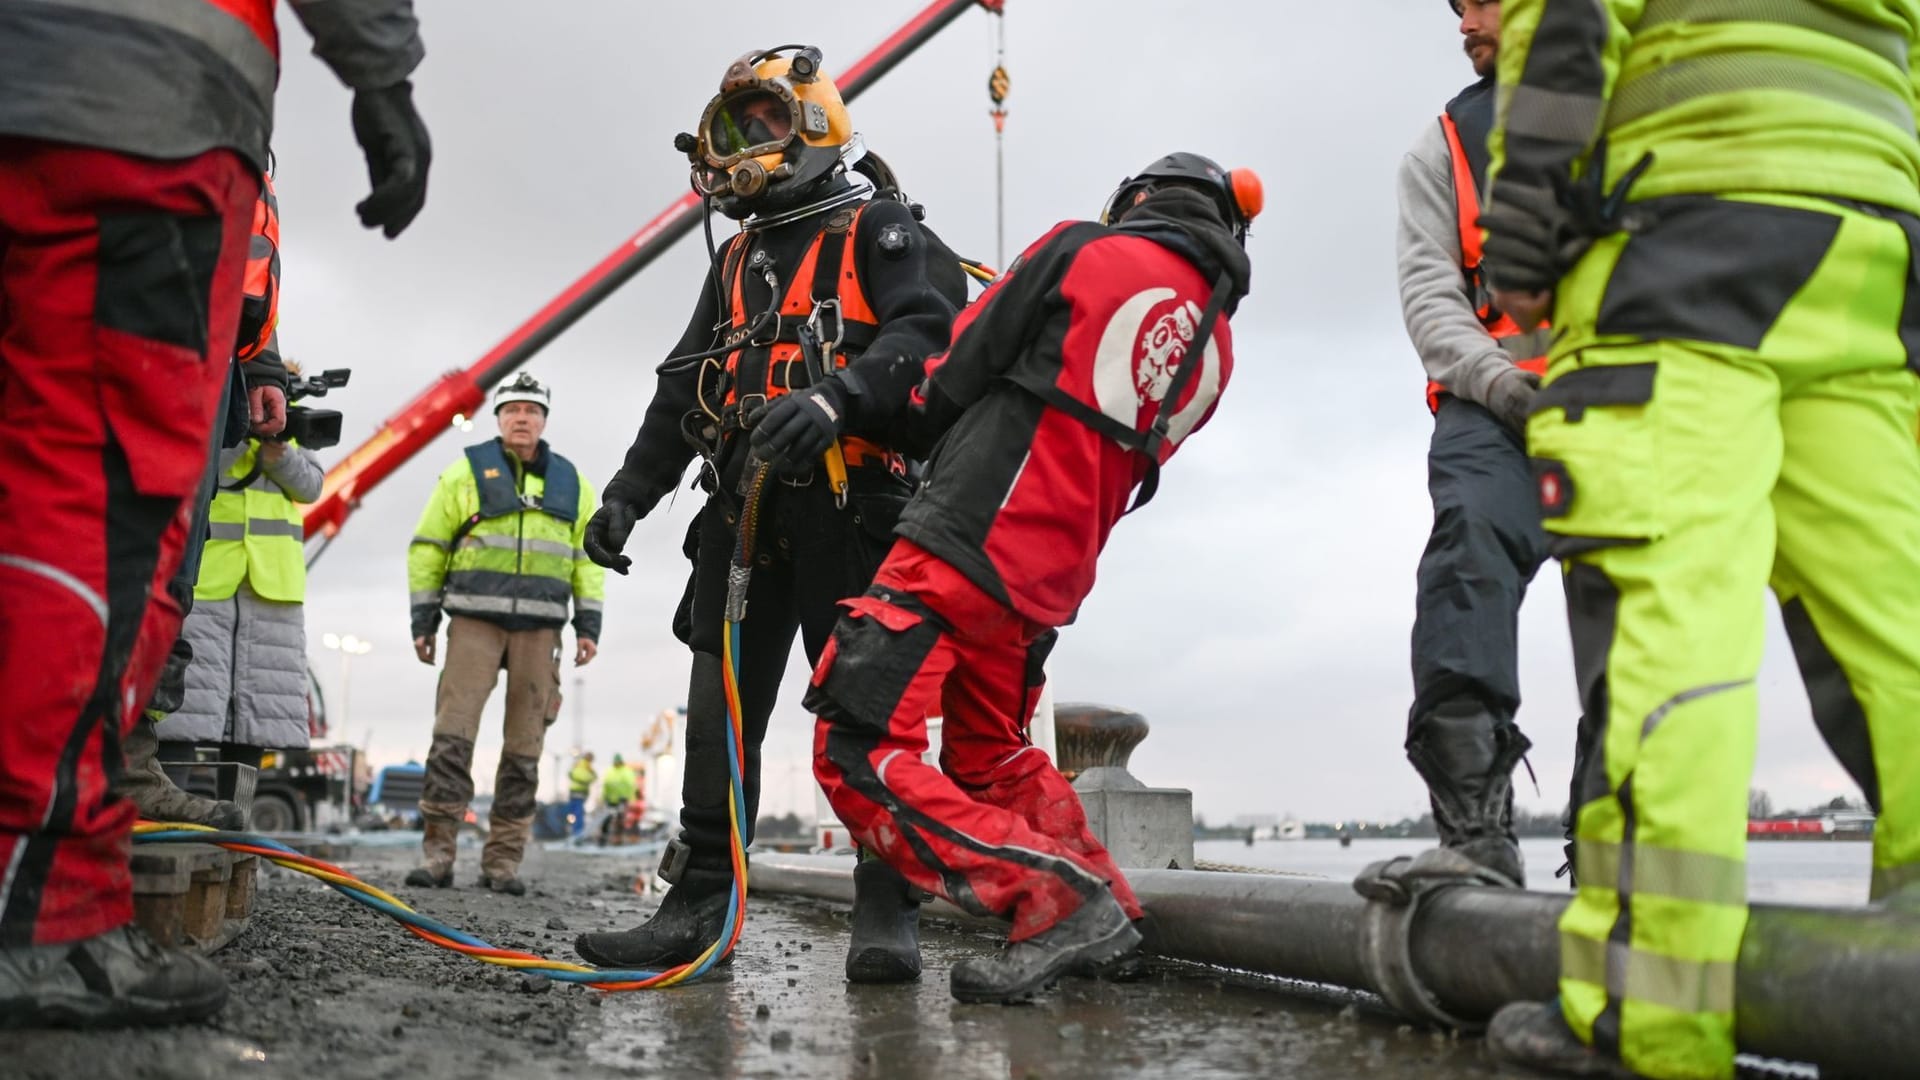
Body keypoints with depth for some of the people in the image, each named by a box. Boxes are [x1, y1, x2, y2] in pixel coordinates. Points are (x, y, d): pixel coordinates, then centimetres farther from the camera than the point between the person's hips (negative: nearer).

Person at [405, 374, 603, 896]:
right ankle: (438, 852, -5)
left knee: (525, 746, 1)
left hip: (539, 627, 2)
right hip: (474, 618, -2)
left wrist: (588, 626, 5)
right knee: (453, 732, -10)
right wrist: (423, 619, 2)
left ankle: (503, 859, 7)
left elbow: (589, 558, 14)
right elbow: (427, 546, 7)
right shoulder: (466, 471, 6)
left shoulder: (571, 482, 13)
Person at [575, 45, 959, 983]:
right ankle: (698, 907, 8)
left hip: (849, 504, -6)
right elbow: (683, 388, 23)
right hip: (745, 507, 7)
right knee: (721, 710, 3)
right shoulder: (736, 263, 26)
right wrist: (628, 492, 13)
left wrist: (837, 398, -30)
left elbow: (921, 334, -12)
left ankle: (887, 914, -1)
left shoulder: (877, 230, 6)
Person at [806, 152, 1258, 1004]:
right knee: (990, 760, 26)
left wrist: (915, 429, 21)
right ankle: (1105, 910, 23)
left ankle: (1059, 899, -13)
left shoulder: (1084, 252, -1)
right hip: (1046, 584, 8)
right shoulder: (1214, 351, 15)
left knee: (858, 757, -8)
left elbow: (955, 378, 0)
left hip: (963, 542, -8)